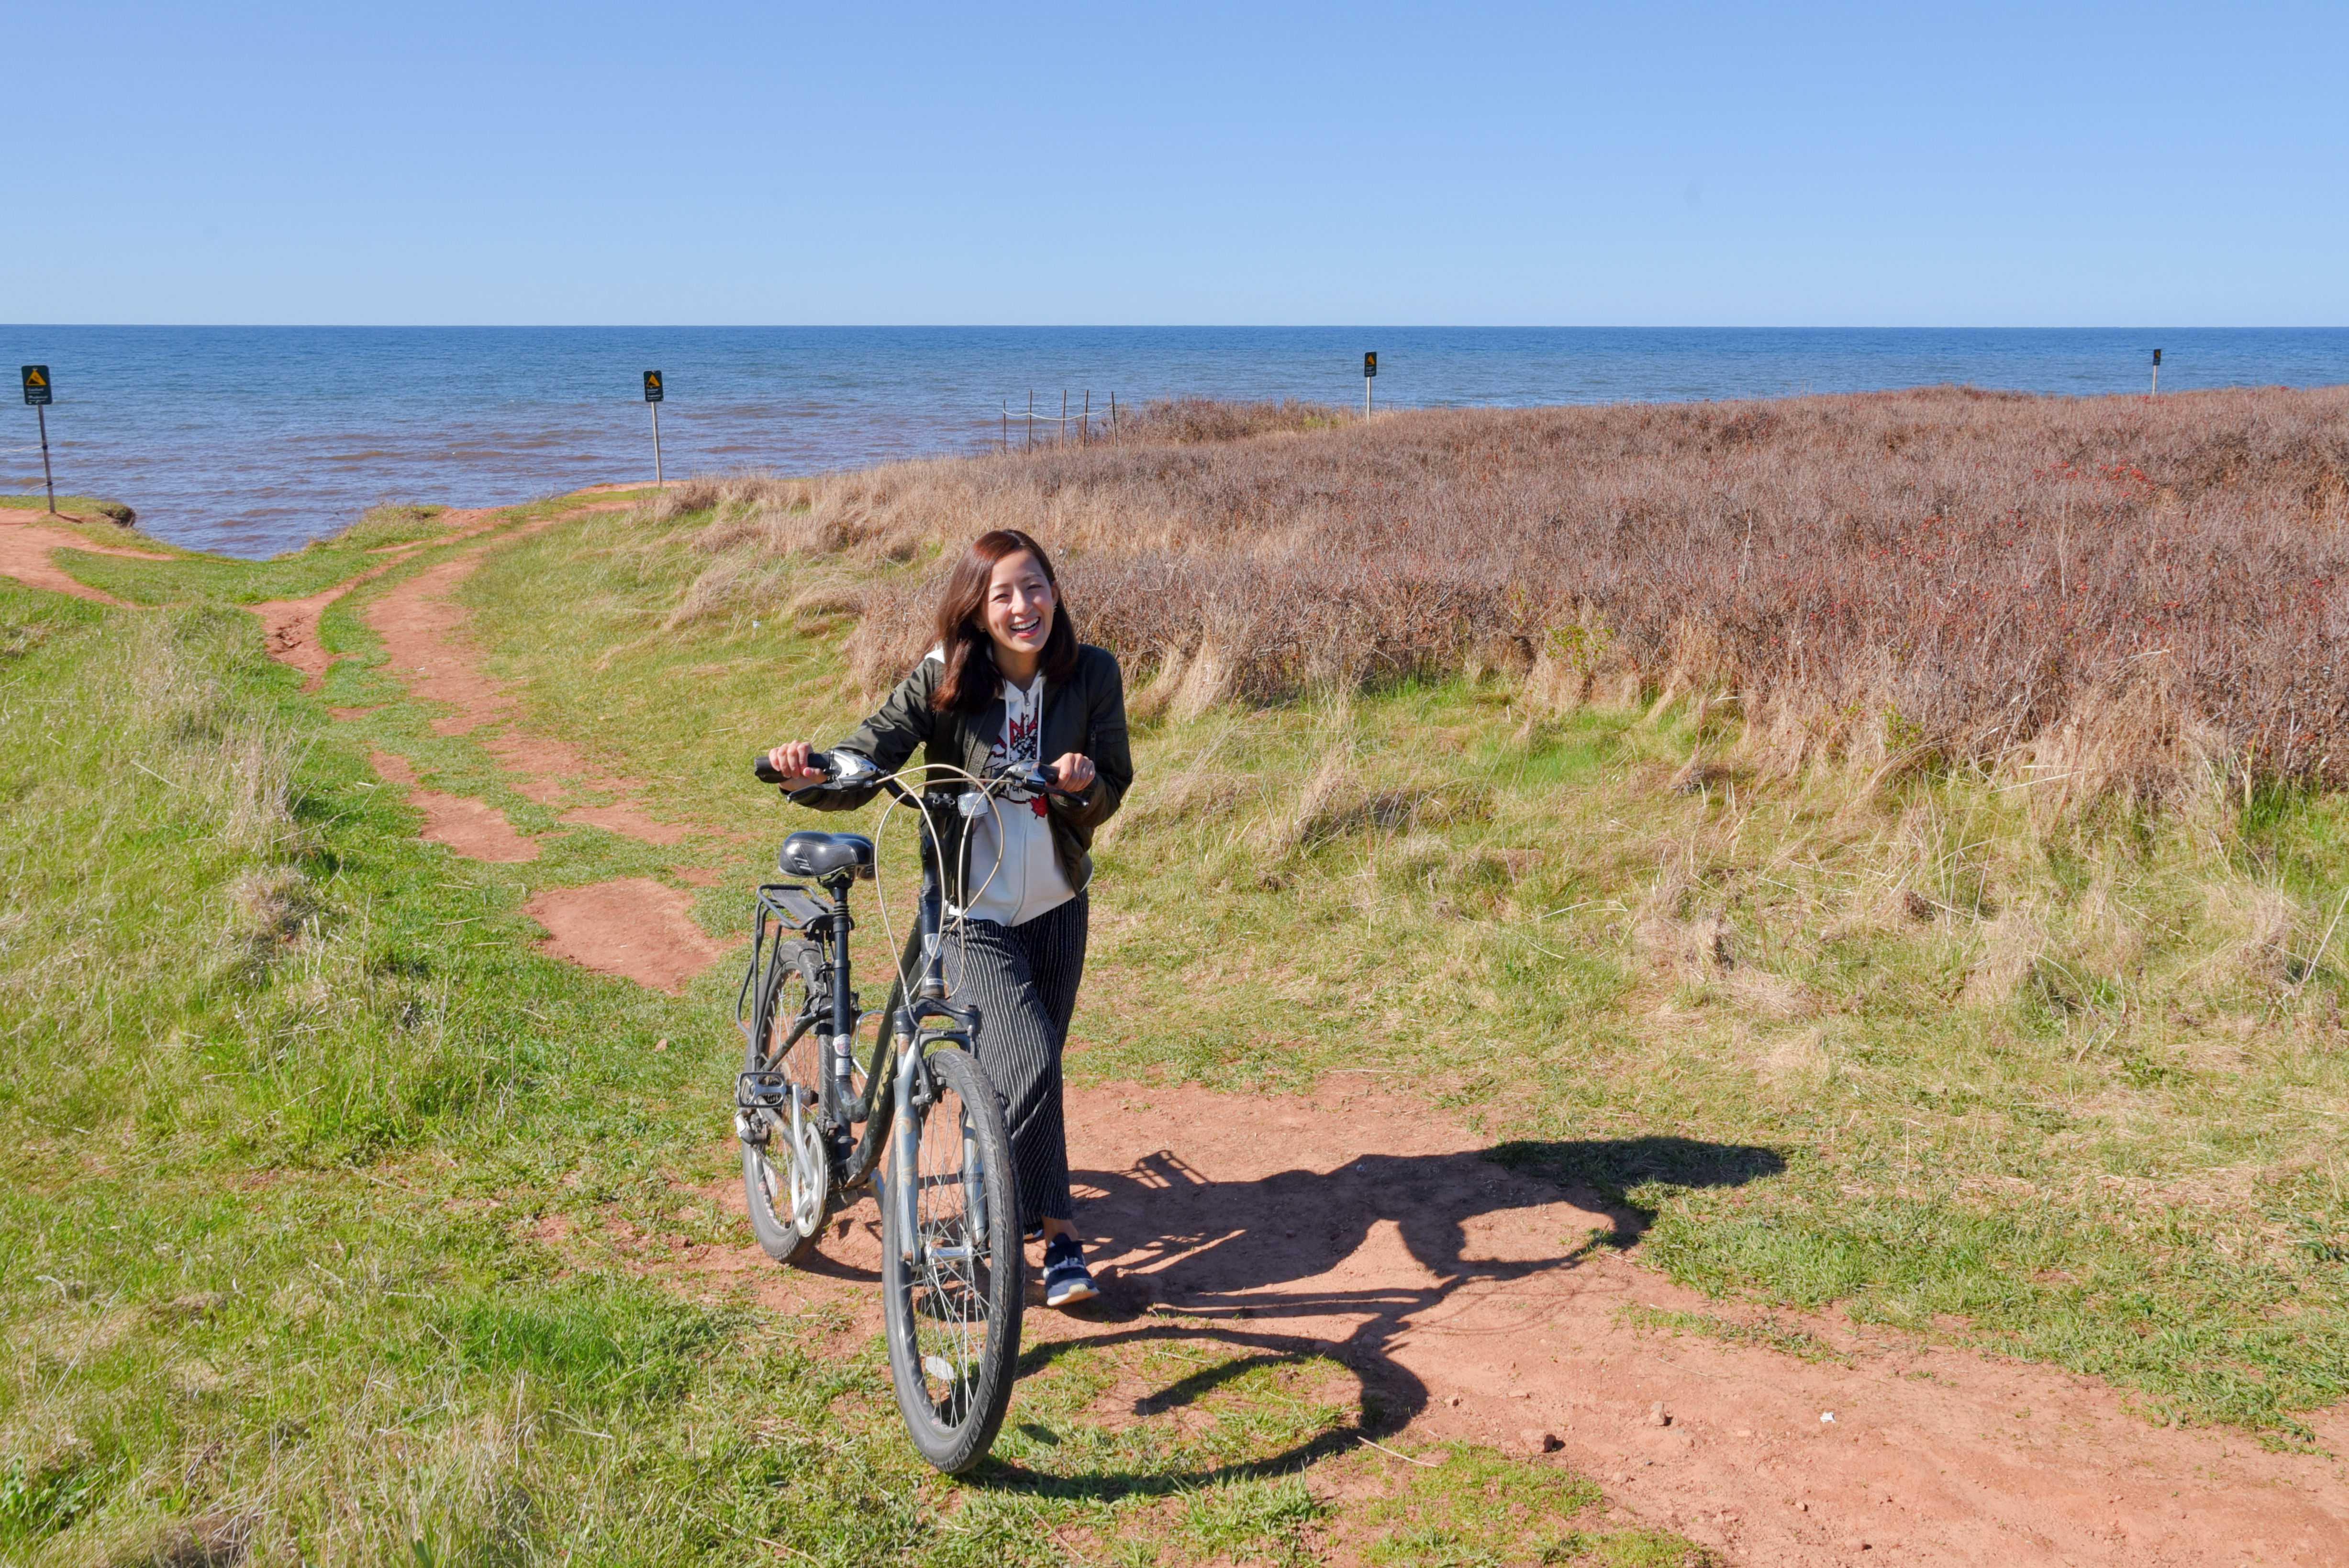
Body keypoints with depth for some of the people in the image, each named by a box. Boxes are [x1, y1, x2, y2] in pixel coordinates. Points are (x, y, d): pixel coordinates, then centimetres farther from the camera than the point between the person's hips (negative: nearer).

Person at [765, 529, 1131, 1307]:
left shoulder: (1092, 675, -8)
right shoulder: (942, 680, -14)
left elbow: (1109, 798, -1)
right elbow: (863, 764, -19)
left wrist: (1083, 784, -25)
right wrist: (808, 776, -41)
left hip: (1058, 907, 4)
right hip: (974, 914, -3)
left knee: (1032, 1074, 14)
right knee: (1029, 1067, -18)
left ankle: (1005, 1219, 36)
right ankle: (1056, 1228, 1)